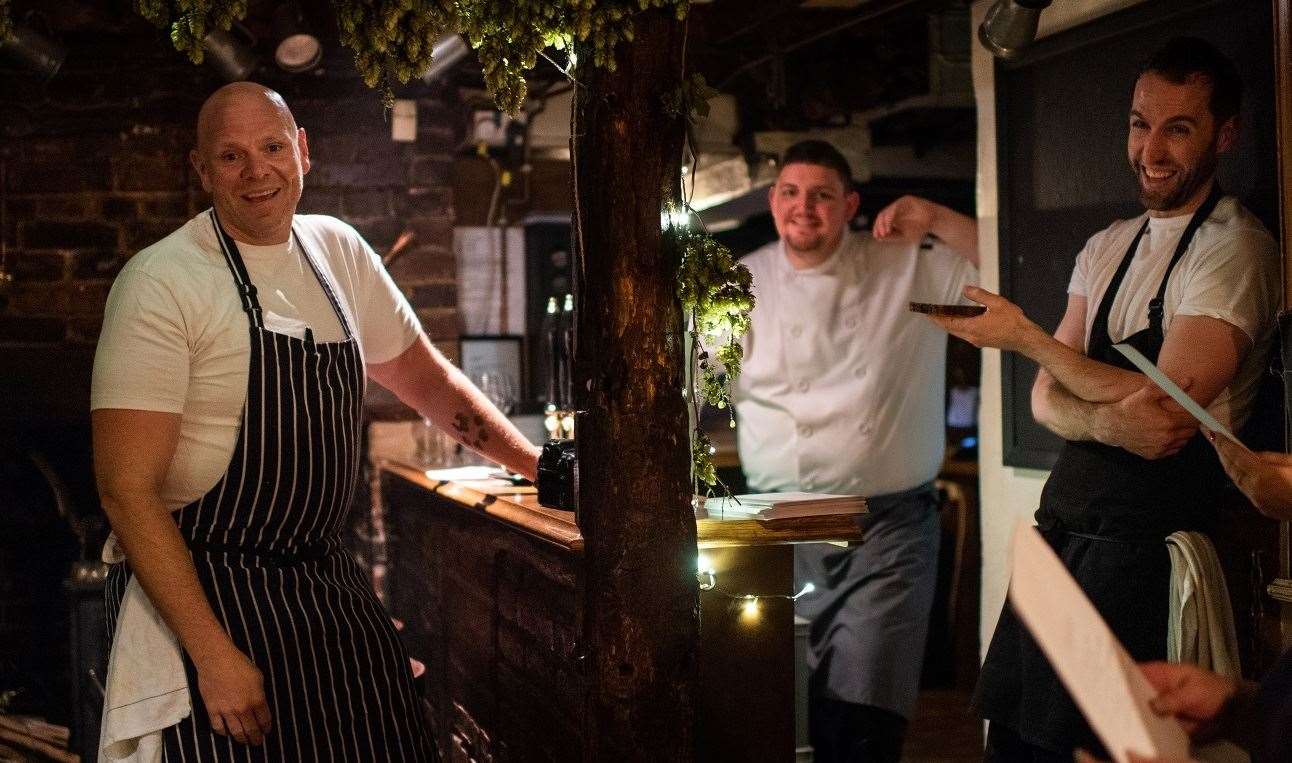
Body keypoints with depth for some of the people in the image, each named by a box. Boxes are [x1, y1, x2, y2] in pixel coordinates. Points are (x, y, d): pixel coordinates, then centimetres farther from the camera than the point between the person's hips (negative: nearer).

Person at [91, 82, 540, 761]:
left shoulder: (338, 251, 6)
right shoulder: (161, 281, -13)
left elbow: (426, 378, 20)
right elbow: (127, 488, -17)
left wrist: (540, 466, 13)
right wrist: (214, 653, -22)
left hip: (326, 580, 6)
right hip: (206, 589, -6)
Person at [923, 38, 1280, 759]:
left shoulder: (1235, 248, -9)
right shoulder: (1106, 249, 14)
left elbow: (1165, 413, -17)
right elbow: (1046, 399, 10)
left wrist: (1025, 337, -9)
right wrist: (1107, 423, -15)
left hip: (1148, 526, -7)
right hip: (1066, 509, 7)